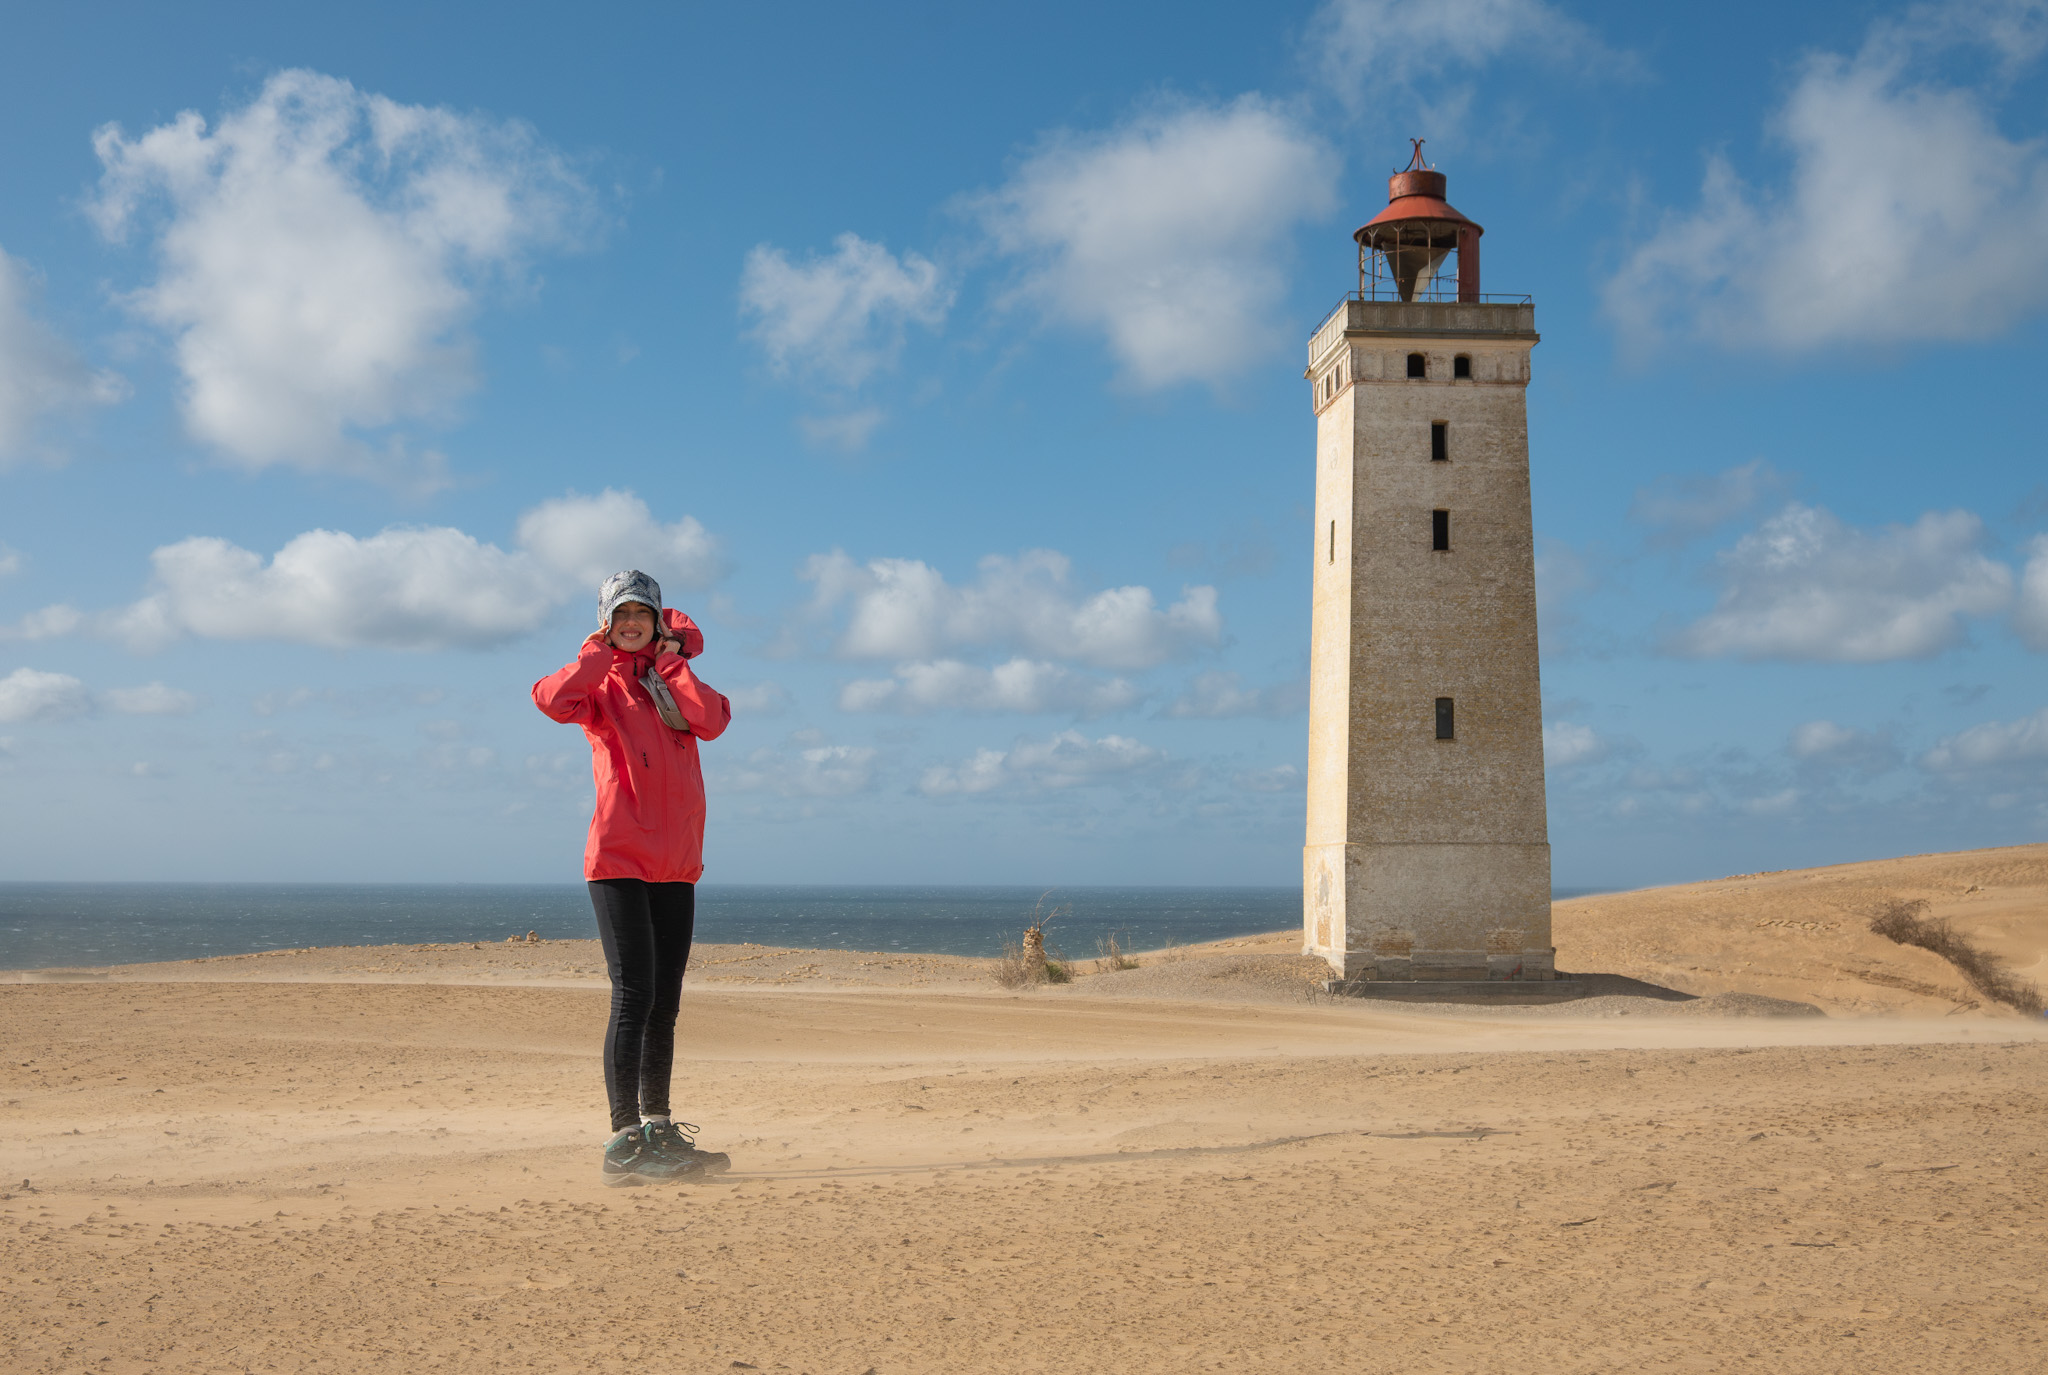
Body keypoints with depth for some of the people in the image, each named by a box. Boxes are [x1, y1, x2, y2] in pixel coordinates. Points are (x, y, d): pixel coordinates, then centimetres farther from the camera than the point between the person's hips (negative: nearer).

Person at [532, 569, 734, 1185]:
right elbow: (553, 698, -20)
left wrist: (668, 659, -1)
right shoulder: (601, 685, 5)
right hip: (618, 860, -5)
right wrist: (602, 649, -8)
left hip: (676, 865, 5)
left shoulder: (675, 681, 17)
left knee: (664, 1001, 11)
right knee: (634, 995, -12)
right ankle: (624, 1144, -12)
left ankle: (657, 1131, 21)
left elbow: (713, 722, -5)